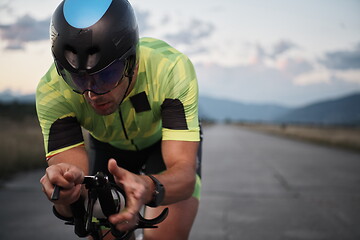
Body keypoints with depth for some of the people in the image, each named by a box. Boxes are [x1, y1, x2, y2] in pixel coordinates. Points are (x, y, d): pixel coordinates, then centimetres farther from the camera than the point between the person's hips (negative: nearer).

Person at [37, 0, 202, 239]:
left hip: (168, 142, -1)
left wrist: (148, 188, -66)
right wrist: (66, 190, -62)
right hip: (108, 147, 2)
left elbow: (185, 173, -43)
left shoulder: (172, 69, -39)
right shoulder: (52, 92, -33)